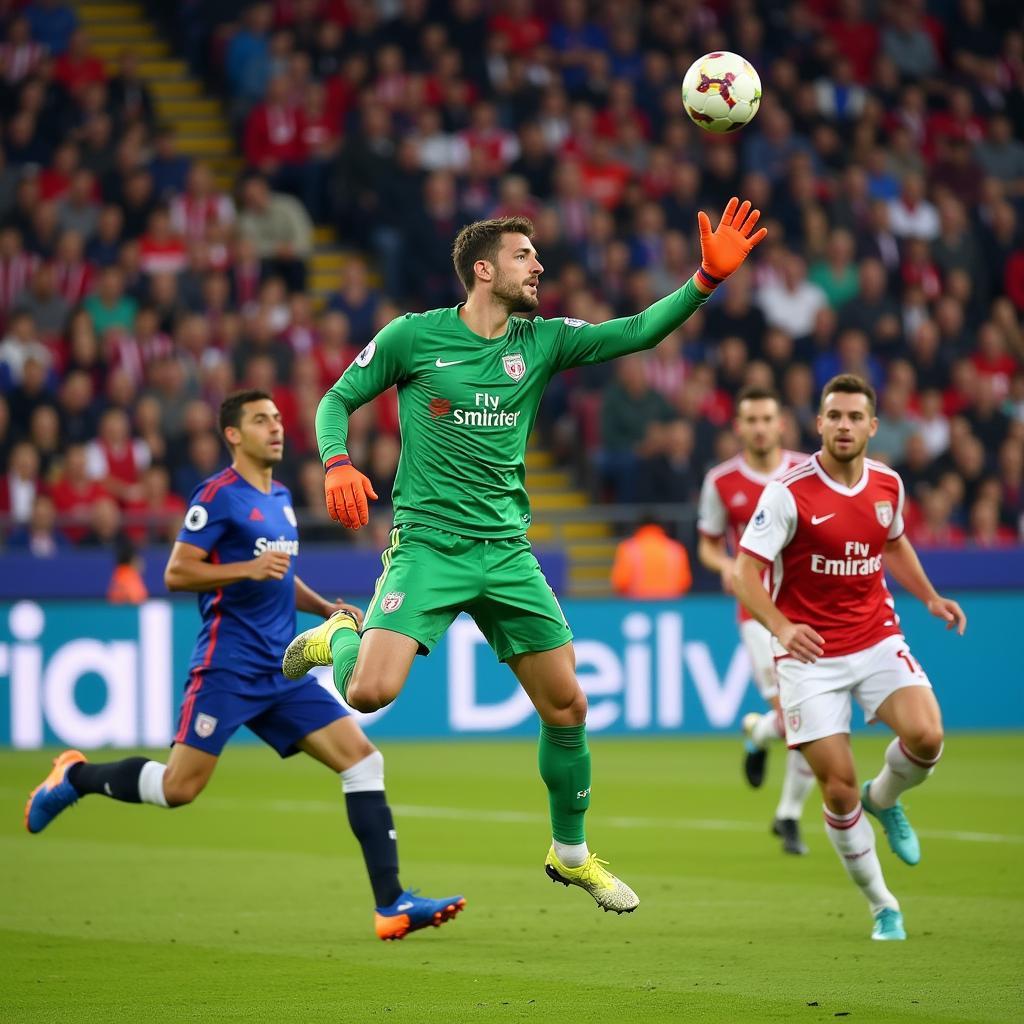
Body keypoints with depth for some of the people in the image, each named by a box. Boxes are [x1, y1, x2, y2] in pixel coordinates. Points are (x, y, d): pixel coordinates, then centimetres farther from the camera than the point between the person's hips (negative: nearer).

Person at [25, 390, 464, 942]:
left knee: (364, 761, -5)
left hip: (283, 670, 7)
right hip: (229, 665, -7)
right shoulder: (219, 495, -7)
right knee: (179, 787, -9)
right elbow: (176, 572, -11)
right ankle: (75, 776, 19)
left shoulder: (281, 497, 17)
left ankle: (391, 904, -7)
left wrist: (327, 608, 14)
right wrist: (248, 569, -22)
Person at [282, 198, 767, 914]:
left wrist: (707, 278, -15)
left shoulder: (541, 342, 6)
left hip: (507, 552, 4)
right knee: (370, 692, -22)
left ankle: (571, 853, 24)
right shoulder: (413, 336, -3)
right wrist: (337, 463, -14)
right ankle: (338, 639, 15)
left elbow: (639, 332, -2)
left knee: (567, 706, 3)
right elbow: (338, 399, 5)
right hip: (428, 545, -4)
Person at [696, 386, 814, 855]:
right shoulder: (721, 481, -2)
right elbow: (708, 545, 9)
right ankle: (758, 733, 21)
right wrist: (725, 565, -12)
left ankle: (789, 816, 21)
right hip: (760, 612, -2)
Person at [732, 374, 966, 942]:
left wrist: (930, 597, 12)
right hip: (809, 653, -3)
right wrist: (780, 627, -33)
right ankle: (882, 906, 12)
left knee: (925, 735, -22)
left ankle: (883, 799, 13)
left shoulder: (888, 484, 3)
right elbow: (745, 571, -17)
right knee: (838, 787, -7)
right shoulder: (788, 493, -14)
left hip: (877, 640, 3)